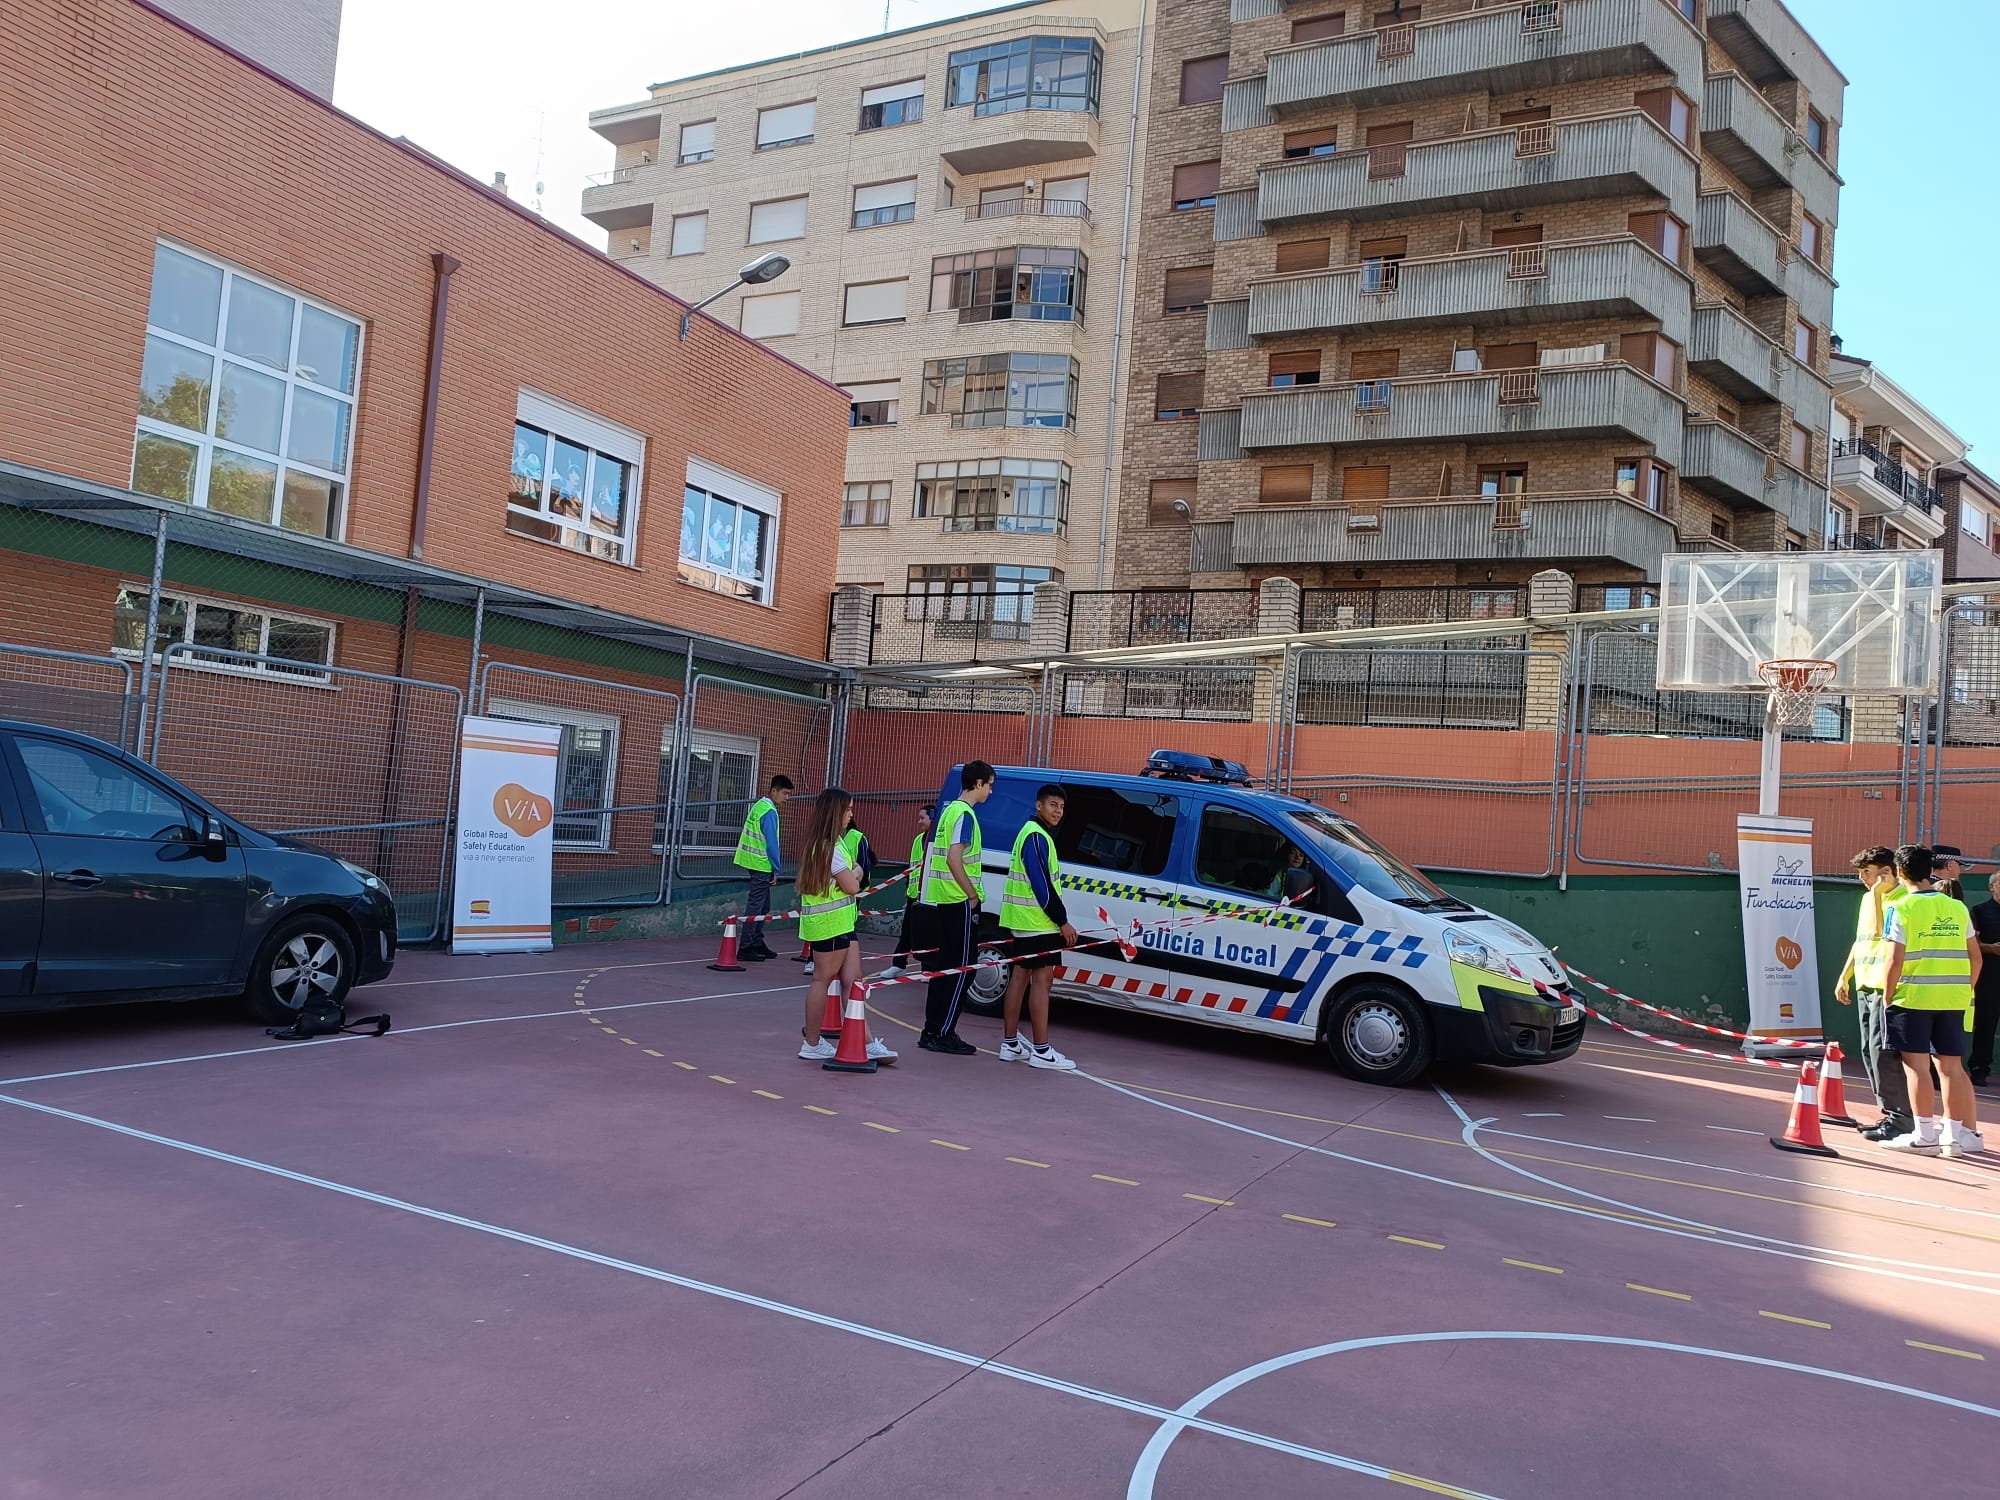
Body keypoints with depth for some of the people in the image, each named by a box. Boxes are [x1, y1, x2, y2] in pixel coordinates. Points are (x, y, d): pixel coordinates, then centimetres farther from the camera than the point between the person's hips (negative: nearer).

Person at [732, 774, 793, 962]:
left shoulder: (760, 805, 12)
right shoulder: (769, 811, -16)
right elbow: (771, 842, -18)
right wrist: (776, 869, -10)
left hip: (754, 861, 9)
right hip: (761, 863, -9)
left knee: (763, 905, 15)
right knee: (755, 906, -6)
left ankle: (757, 943, 21)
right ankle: (746, 948, -4)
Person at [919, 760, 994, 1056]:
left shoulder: (949, 809, 15)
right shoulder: (965, 814, -14)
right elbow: (954, 859, -24)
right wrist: (973, 894, -16)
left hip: (939, 899, 9)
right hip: (959, 901, -9)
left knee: (944, 965, 13)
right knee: (960, 968, -3)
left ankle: (932, 1031, 17)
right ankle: (944, 1034, 0)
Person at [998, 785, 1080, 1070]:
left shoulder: (1033, 833, 18)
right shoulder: (1036, 836, -15)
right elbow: (1041, 885, -20)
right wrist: (1062, 921, -16)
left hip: (1023, 920, 11)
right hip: (1037, 922, -11)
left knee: (1021, 976, 12)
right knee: (1042, 979, -8)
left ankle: (1010, 1044, 16)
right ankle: (1041, 1051, -6)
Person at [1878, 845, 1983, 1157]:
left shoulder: (1901, 909, -8)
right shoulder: (1958, 908, 7)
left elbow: (1895, 961, -12)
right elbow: (1976, 957, 10)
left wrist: (1887, 999, -2)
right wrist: (1964, 990, 20)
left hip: (1913, 996, -5)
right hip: (1953, 998, 5)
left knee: (1916, 1064, 1)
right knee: (1951, 1065, 11)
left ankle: (1925, 1135, 3)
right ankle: (1958, 1134, 15)